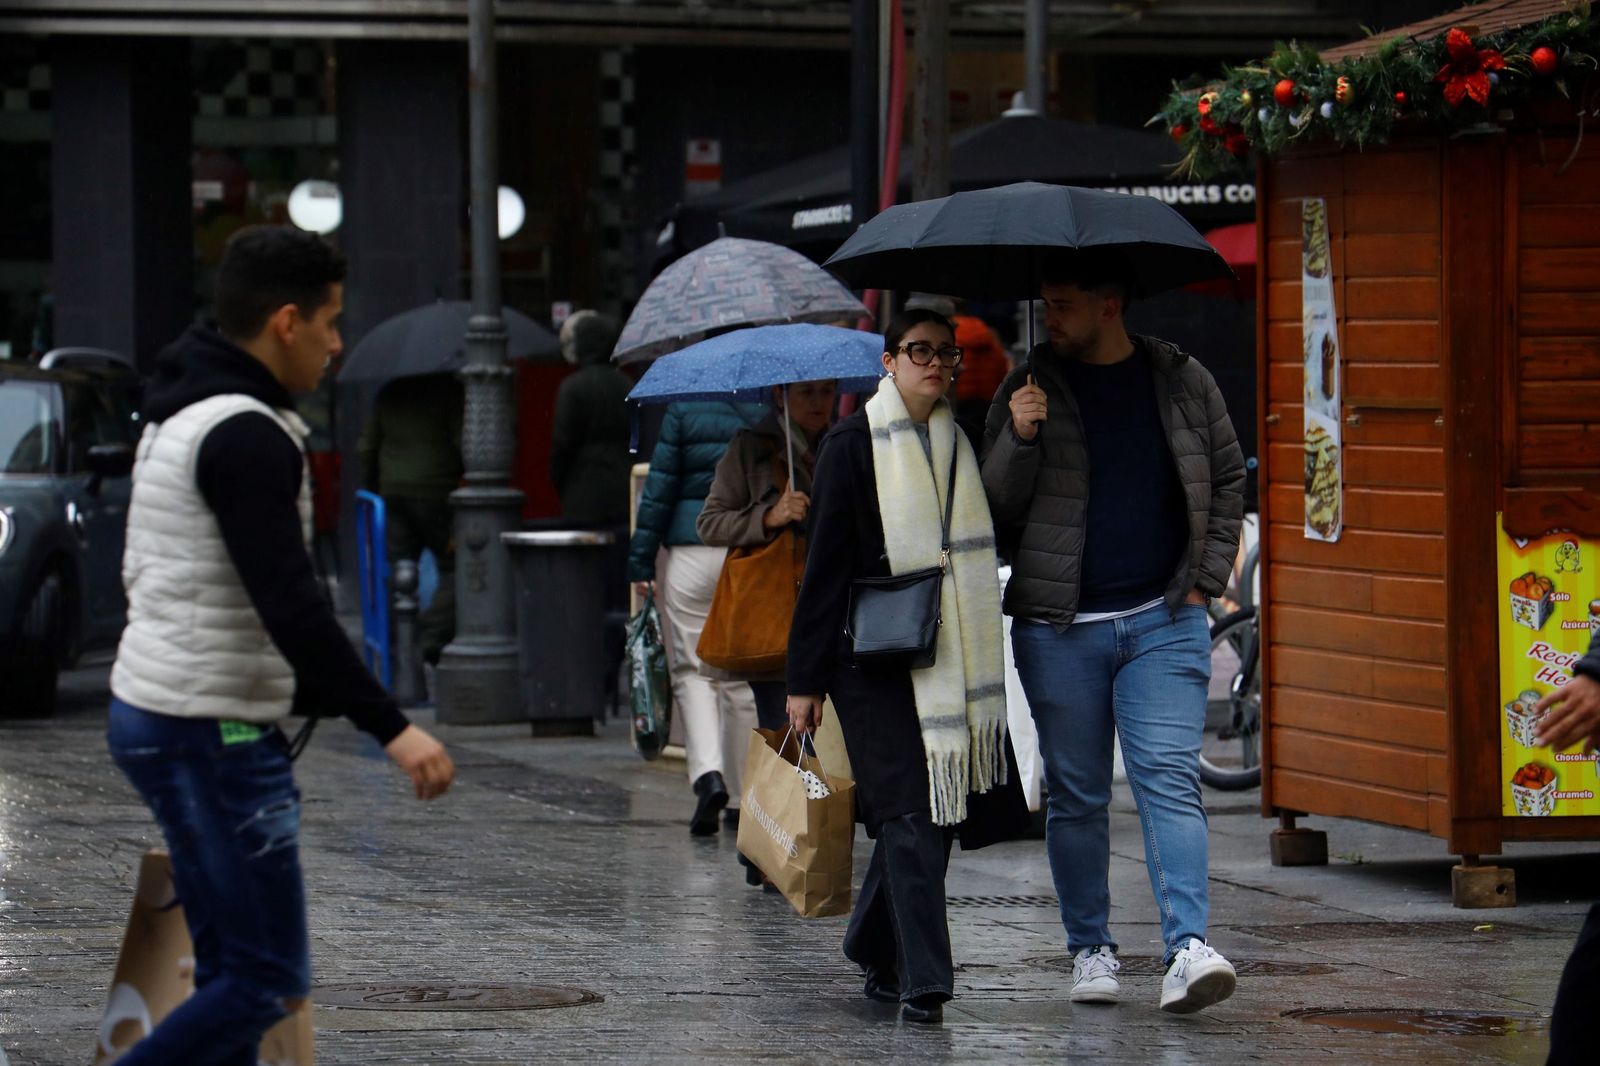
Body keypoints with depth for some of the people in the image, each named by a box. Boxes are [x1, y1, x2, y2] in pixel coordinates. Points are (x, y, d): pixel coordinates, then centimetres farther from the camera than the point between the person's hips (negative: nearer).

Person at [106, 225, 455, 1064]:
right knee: (268, 979, -6)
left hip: (154, 710, 11)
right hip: (211, 732, -11)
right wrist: (389, 727, -27)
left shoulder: (182, 414, 15)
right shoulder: (246, 435, -18)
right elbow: (287, 603, -26)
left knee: (236, 971, 13)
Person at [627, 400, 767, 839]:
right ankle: (741, 798, 14)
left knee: (692, 670, 4)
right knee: (744, 675, 10)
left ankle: (708, 772, -19)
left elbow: (660, 488, -4)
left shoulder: (683, 411, -3)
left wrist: (640, 559, 0)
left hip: (693, 552, -2)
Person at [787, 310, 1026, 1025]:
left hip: (951, 659, 5)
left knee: (931, 810, 6)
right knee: (911, 812, -13)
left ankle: (875, 949, 25)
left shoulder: (963, 441, 12)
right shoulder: (851, 446, -2)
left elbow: (985, 544, 17)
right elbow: (825, 564, -3)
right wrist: (805, 678, -6)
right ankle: (923, 979, -14)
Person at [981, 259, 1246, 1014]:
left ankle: (1187, 949, -18)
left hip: (1164, 621, -1)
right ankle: (1090, 950, 16)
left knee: (1169, 780, -12)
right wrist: (1018, 439, -15)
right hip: (1059, 626, 1)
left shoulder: (1183, 382, 6)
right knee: (1076, 795, 5)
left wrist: (1205, 577, 6)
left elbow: (1227, 480, 16)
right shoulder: (1031, 388, 4)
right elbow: (997, 506, 3)